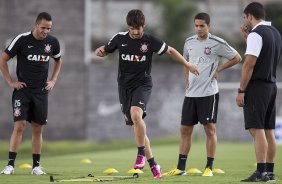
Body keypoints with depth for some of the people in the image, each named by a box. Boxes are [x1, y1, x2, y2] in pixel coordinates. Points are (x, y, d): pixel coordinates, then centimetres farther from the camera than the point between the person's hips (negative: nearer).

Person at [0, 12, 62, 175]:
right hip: (22, 90, -4)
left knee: (38, 129, 5)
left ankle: (36, 166, 11)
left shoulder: (53, 42, 1)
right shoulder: (22, 40, -11)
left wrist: (53, 80, 10)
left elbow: (58, 61, 21)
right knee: (19, 125, -12)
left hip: (41, 92, 4)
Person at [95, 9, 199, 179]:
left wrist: (187, 65, 6)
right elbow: (106, 50, 16)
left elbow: (170, 51, 6)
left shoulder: (150, 41, -7)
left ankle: (141, 153, -17)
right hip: (125, 86, 4)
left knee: (136, 114, -31)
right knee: (137, 126, 6)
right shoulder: (120, 39, 0)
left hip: (143, 84, -4)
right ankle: (152, 164, 16)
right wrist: (100, 51, -7)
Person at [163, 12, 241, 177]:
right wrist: (187, 78, 14)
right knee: (185, 129, 6)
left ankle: (209, 167, 3)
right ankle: (181, 168, 11)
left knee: (210, 128, -3)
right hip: (191, 93, 6)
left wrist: (219, 69, -4)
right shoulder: (189, 43, 10)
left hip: (208, 92, -6)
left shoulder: (217, 43, -6)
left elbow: (237, 58, 1)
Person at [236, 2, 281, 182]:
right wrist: (247, 37, 22)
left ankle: (261, 172, -15)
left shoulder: (256, 34, -13)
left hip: (257, 86, -9)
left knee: (257, 129, -10)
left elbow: (249, 64, -18)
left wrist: (241, 91, -15)